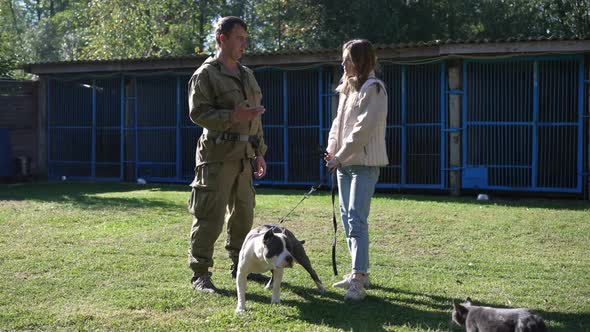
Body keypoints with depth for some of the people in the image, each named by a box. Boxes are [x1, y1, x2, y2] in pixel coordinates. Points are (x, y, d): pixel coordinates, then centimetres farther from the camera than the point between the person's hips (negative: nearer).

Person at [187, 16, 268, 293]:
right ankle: (200, 274, -1)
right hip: (218, 154, -8)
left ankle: (240, 266, 27)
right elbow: (197, 112, -14)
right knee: (210, 216, -8)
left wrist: (259, 151, 18)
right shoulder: (205, 74, -5)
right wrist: (232, 117, -24)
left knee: (244, 213, 14)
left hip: (243, 156, 8)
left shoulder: (247, 75, 19)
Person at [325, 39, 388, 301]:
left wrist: (340, 156, -14)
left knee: (356, 219, -15)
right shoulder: (347, 88, 16)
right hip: (344, 163, 9)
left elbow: (363, 129, -17)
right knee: (347, 217, 12)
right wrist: (332, 148, 3)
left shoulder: (373, 89, -11)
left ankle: (358, 281, -16)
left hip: (364, 163, -9)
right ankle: (360, 273, 21)